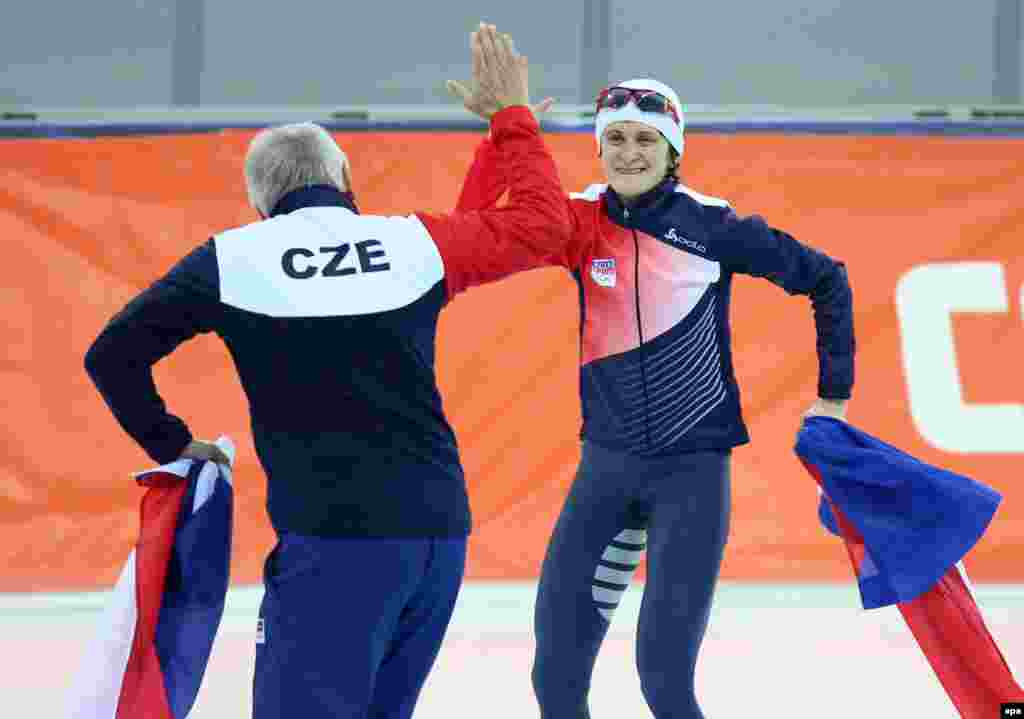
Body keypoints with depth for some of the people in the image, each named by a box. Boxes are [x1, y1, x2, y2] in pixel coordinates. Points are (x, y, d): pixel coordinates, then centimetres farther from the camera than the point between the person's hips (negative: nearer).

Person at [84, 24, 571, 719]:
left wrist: (172, 444, 16)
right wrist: (513, 114, 30)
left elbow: (114, 354, 2)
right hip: (441, 531, 5)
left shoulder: (231, 260, 1)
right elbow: (541, 223, 19)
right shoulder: (415, 243, 7)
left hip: (332, 538, -5)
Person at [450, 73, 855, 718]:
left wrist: (834, 396, 3)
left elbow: (824, 279, 4)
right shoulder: (582, 223, 0)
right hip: (606, 463, 3)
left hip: (693, 468, -3)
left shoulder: (712, 225, -7)